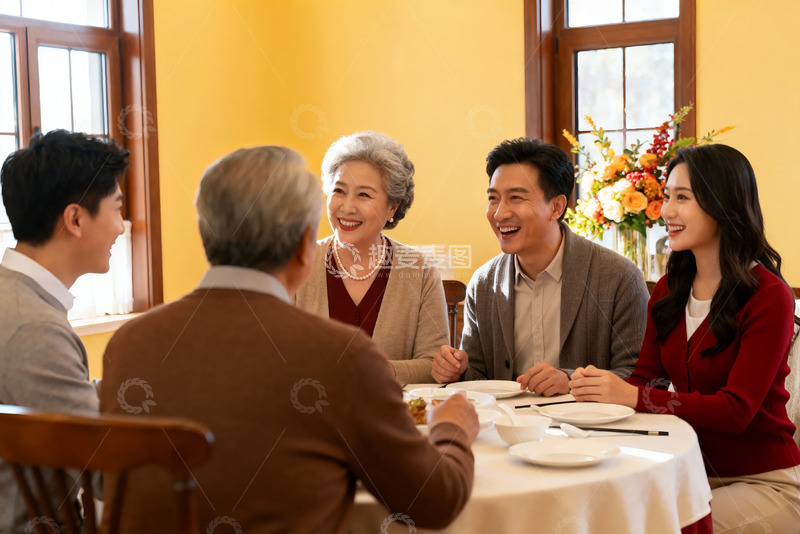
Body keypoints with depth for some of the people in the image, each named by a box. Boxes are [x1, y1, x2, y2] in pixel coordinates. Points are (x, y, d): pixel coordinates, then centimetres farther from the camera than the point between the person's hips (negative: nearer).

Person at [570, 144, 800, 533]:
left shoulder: (768, 296, -15)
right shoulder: (669, 290, 7)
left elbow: (737, 409, -21)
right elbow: (646, 378, 3)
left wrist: (633, 397, -28)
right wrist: (597, 387, -19)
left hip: (765, 482, -5)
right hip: (693, 469, 5)